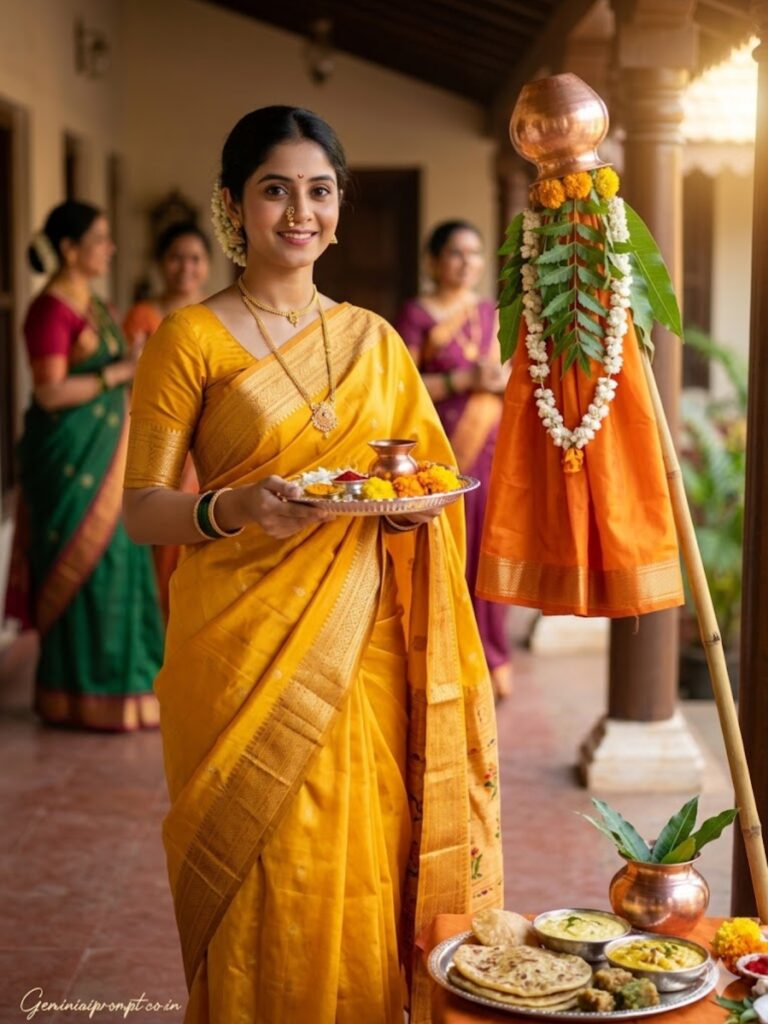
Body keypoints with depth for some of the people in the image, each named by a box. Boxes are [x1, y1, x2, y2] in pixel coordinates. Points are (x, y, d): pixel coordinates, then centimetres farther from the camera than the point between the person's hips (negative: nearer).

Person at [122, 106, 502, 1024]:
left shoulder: (377, 343, 12)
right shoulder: (191, 338, -3)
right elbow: (141, 509, -4)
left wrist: (414, 506, -2)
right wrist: (236, 508, -23)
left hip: (364, 648, 4)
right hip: (246, 648, -4)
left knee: (366, 868, 6)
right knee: (266, 880, -1)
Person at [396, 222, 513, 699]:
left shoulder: (494, 314, 15)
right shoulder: (417, 315, 0)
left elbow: (513, 379, 19)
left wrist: (506, 382, -4)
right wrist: (462, 380, -14)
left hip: (492, 445, 4)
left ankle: (492, 659, 12)